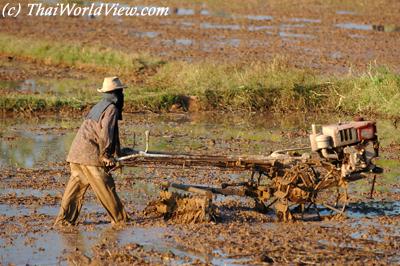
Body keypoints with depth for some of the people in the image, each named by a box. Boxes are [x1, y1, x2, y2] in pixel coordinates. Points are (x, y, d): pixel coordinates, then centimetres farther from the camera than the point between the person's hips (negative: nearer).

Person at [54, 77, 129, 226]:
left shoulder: (98, 107, 24)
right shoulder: (111, 109, -5)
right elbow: (106, 133, -19)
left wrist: (117, 152, 39)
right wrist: (106, 155, -12)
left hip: (76, 152, 9)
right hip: (90, 156, -9)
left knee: (76, 186, 9)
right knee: (106, 187, -1)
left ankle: (64, 219, 6)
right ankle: (120, 219, 6)